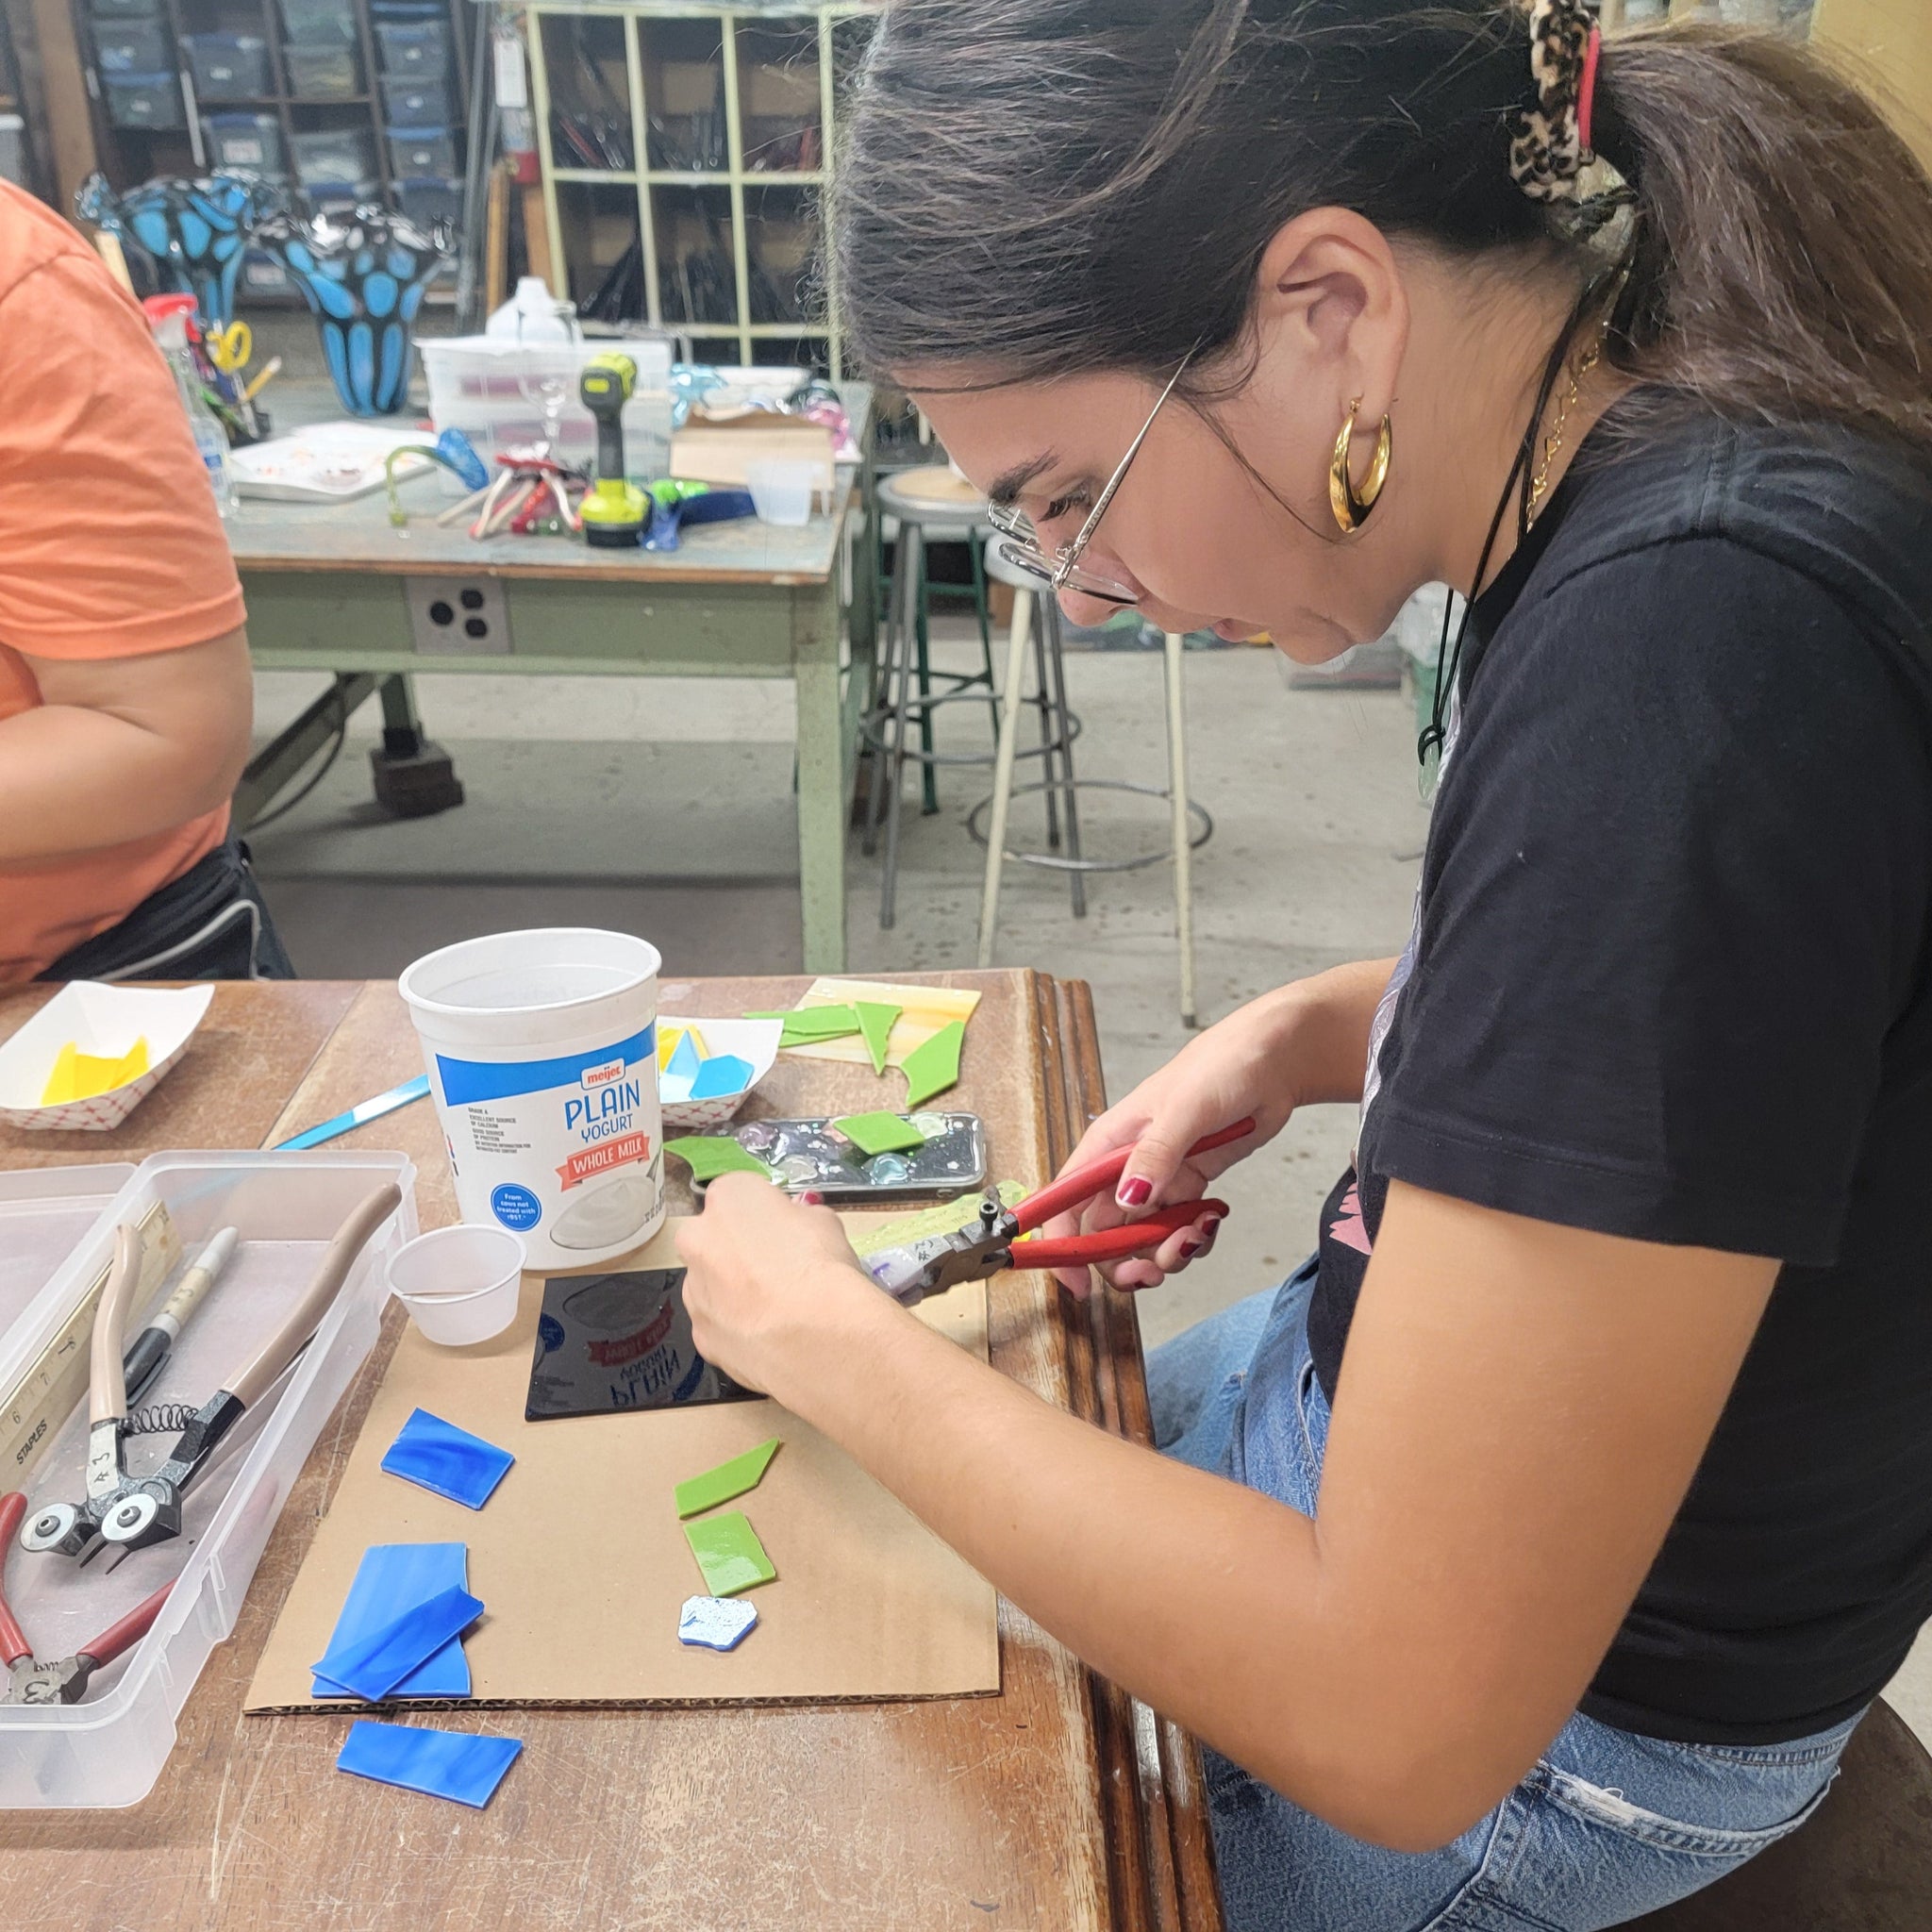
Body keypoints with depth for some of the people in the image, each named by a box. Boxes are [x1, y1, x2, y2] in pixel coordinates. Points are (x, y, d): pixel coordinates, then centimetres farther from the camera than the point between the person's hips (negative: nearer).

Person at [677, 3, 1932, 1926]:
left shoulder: (1683, 663, -36)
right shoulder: (1623, 497, -8)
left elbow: (1400, 1723, -32)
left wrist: (829, 1335, -20)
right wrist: (1305, 1032, -4)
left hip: (1573, 1699, -7)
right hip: (1387, 1410, 8)